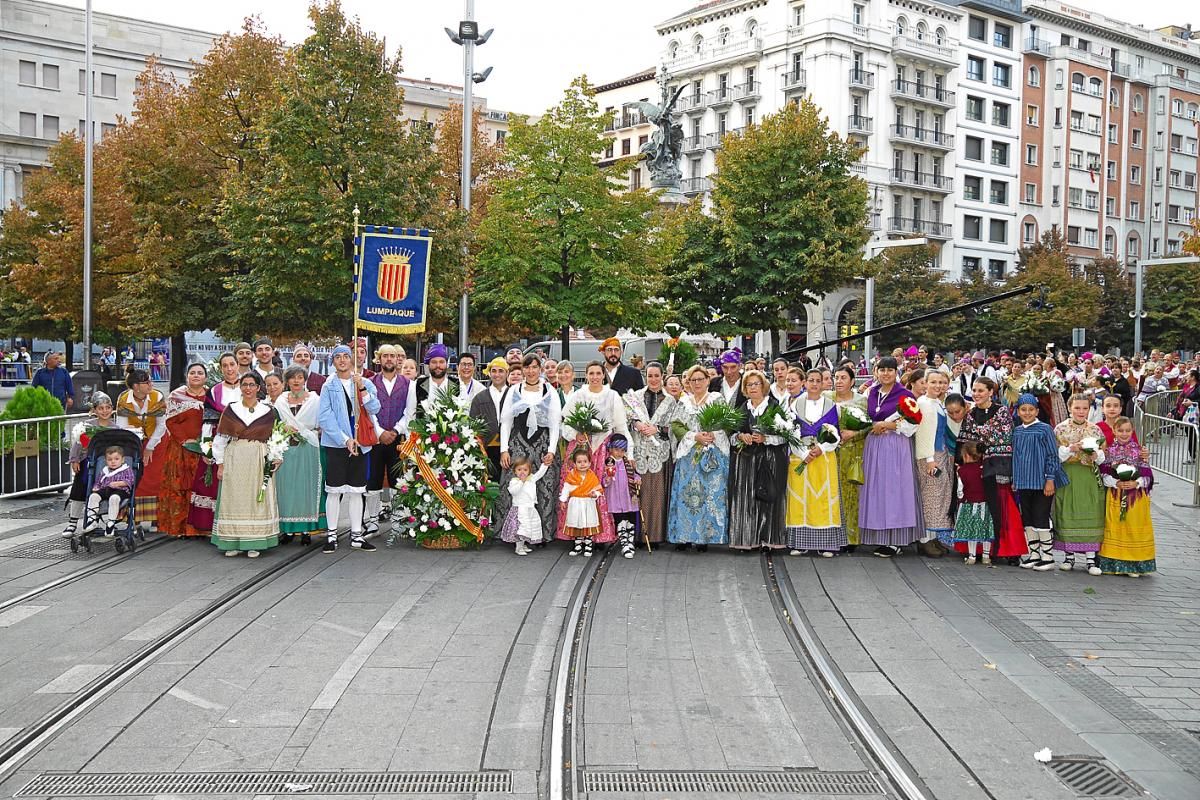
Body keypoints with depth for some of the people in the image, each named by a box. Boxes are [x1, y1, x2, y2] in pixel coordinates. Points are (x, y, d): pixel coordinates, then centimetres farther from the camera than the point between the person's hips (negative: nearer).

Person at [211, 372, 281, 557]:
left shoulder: (268, 411, 4)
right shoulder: (230, 409, 4)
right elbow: (220, 438, 5)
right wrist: (220, 464, 1)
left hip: (259, 462, 0)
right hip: (234, 461, 0)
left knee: (257, 500, 0)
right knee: (234, 499, 1)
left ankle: (254, 544, 5)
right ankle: (232, 543, 7)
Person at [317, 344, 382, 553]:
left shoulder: (366, 383, 8)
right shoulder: (329, 386, 0)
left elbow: (374, 409, -4)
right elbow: (324, 417, -7)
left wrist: (361, 388, -16)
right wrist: (345, 439, -13)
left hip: (359, 443, 3)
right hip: (335, 444, -2)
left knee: (356, 491, 8)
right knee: (334, 491, 0)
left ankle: (356, 535, 14)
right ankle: (331, 535, 8)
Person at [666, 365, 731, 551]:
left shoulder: (717, 399, 8)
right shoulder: (683, 402, 13)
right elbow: (676, 426, 4)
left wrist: (713, 434, -17)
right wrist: (695, 436, -10)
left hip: (714, 454, -1)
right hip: (689, 453, 2)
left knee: (711, 494, -5)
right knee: (686, 493, -3)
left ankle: (705, 537, 0)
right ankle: (684, 536, 1)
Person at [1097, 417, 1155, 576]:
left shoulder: (1139, 451, 3)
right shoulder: (1109, 450, 2)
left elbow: (1147, 475, 1)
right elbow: (1103, 474, -3)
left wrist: (1136, 483, -17)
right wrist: (1116, 483, -18)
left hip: (1136, 496, 1)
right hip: (1114, 496, 0)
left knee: (1135, 528, 2)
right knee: (1115, 528, 2)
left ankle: (1133, 564, 10)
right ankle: (1114, 563, 9)